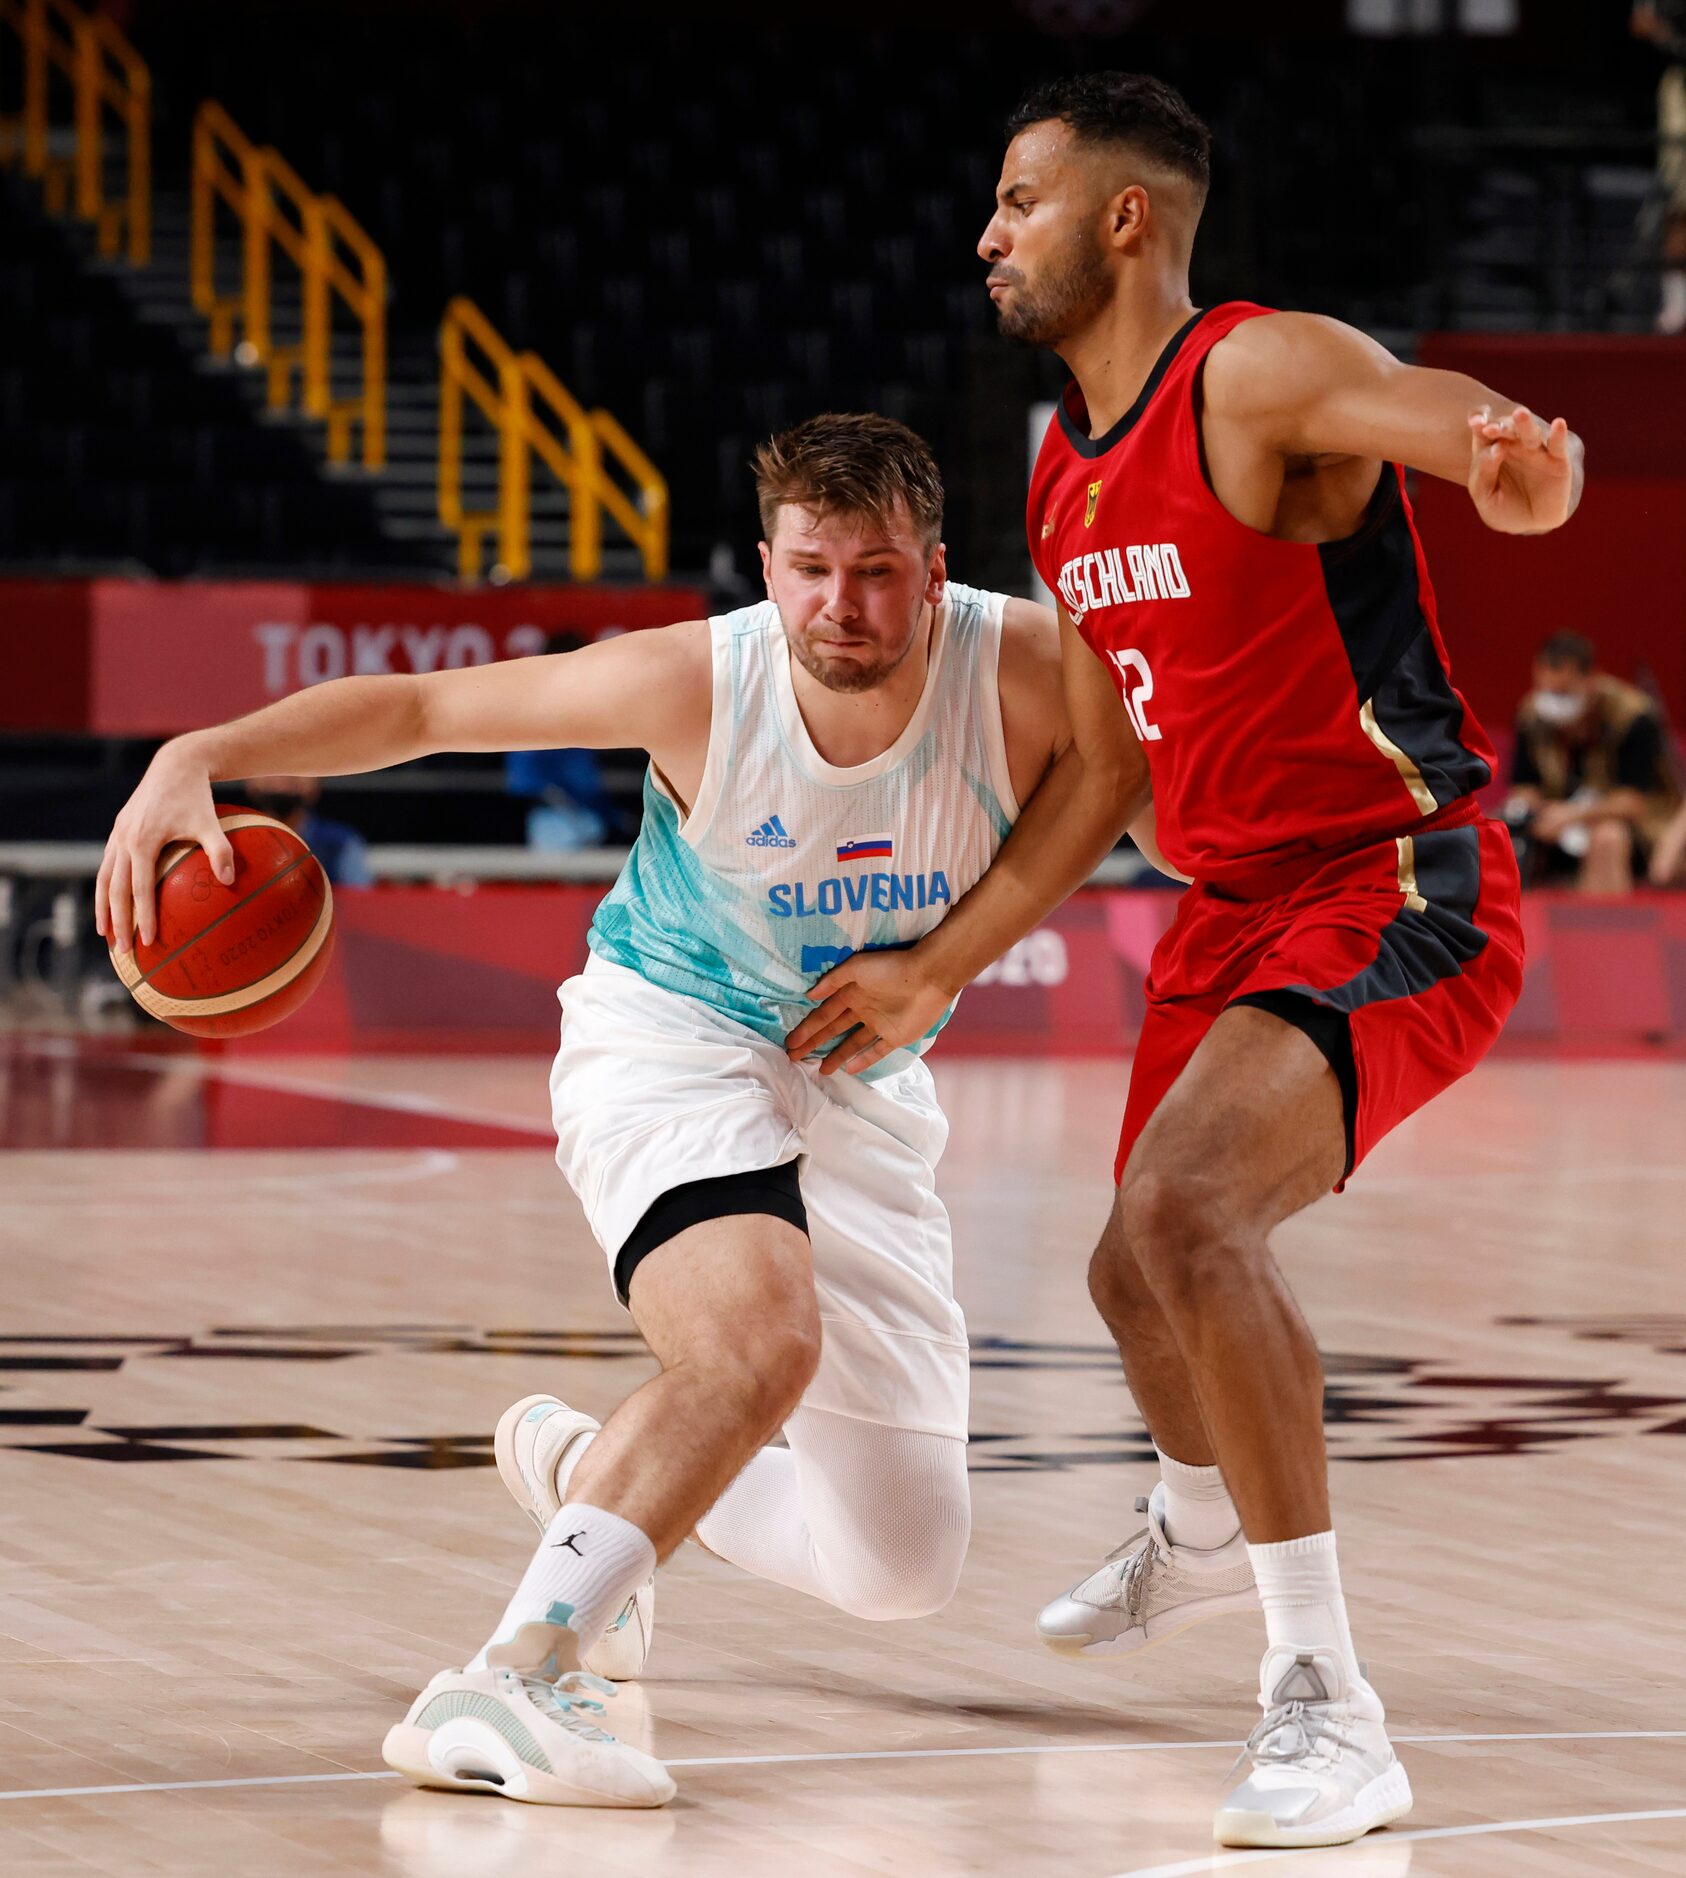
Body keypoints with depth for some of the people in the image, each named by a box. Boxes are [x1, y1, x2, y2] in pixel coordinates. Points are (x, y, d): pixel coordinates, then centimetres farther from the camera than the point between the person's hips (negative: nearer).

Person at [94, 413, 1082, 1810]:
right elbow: (421, 706, -15)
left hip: (867, 1096, 4)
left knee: (903, 1568, 8)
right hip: (674, 1047, -4)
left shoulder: (1026, 670, -22)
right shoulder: (699, 683, -23)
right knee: (763, 1342, -37)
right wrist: (199, 757, -29)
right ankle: (505, 1684, -36)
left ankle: (584, 1466, 34)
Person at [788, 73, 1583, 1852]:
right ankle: (1206, 1528, 60)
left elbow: (1425, 407, -39)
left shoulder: (1262, 376, -17)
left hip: (1398, 895, -9)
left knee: (1186, 1204, -31)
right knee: (1141, 1268, 24)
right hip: (1235, 904, 9)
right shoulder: (1067, 474, 10)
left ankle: (1328, 1708, -27)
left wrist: (1513, 460, -63)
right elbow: (1099, 774, 17)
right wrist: (935, 971, 18)